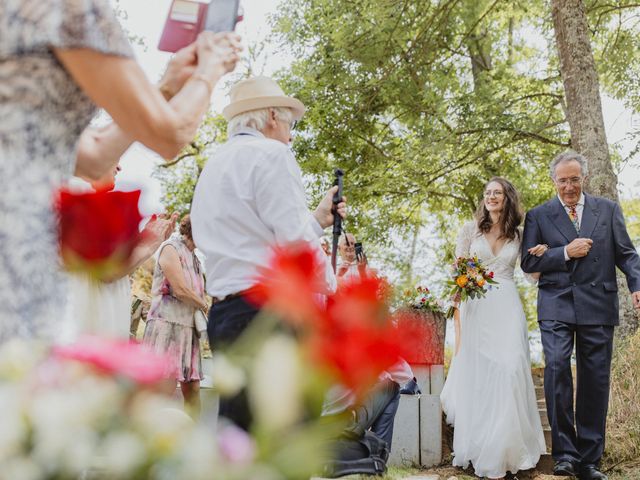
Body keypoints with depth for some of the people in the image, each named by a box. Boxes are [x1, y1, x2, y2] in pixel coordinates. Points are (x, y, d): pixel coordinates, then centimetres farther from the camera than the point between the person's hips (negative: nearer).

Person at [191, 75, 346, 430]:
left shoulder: (213, 168, 22)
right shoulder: (270, 154, -5)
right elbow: (295, 242, -14)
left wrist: (317, 219, 26)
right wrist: (331, 291, 0)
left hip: (223, 313, 9)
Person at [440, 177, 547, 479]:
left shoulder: (517, 235, 11)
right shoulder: (470, 229, 5)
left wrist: (541, 255, -2)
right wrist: (456, 314, -8)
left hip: (507, 311, 1)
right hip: (476, 309, -1)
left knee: (508, 373, -7)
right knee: (476, 376, -1)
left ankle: (503, 450, 5)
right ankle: (477, 449, 11)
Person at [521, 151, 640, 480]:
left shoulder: (608, 210, 12)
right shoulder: (538, 216, 9)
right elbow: (528, 262, 4)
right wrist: (566, 252, -9)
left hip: (598, 305, 1)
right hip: (557, 306, -1)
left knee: (595, 380, 2)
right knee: (556, 367, -18)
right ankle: (565, 452, -9)